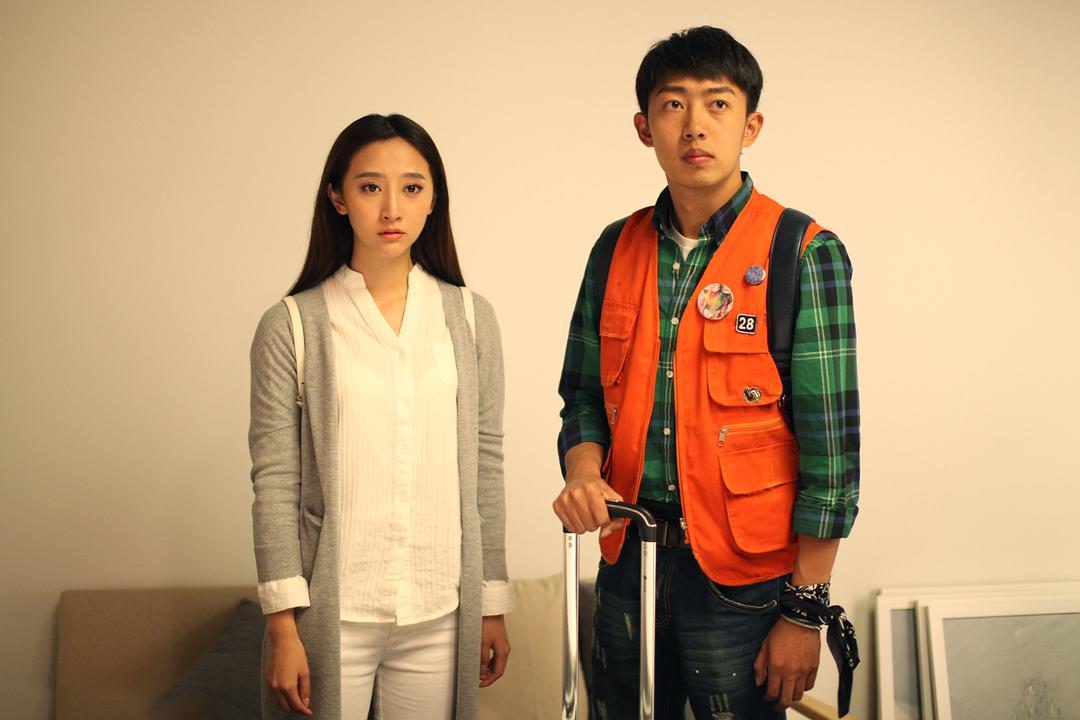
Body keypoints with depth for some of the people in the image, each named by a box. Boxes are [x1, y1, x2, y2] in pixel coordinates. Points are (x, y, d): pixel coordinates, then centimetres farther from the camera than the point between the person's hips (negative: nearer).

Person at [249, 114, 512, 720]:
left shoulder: (470, 319, 4)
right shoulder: (291, 327, -3)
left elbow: (485, 468, 7)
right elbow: (275, 482, -4)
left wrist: (493, 603, 7)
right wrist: (283, 623, -8)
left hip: (441, 615, 2)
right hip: (333, 614, -2)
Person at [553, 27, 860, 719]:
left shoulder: (803, 253, -9)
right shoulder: (617, 251, 5)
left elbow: (831, 447, -11)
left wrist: (806, 610, -12)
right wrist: (583, 472, -9)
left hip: (742, 580, -4)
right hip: (630, 561, 5)